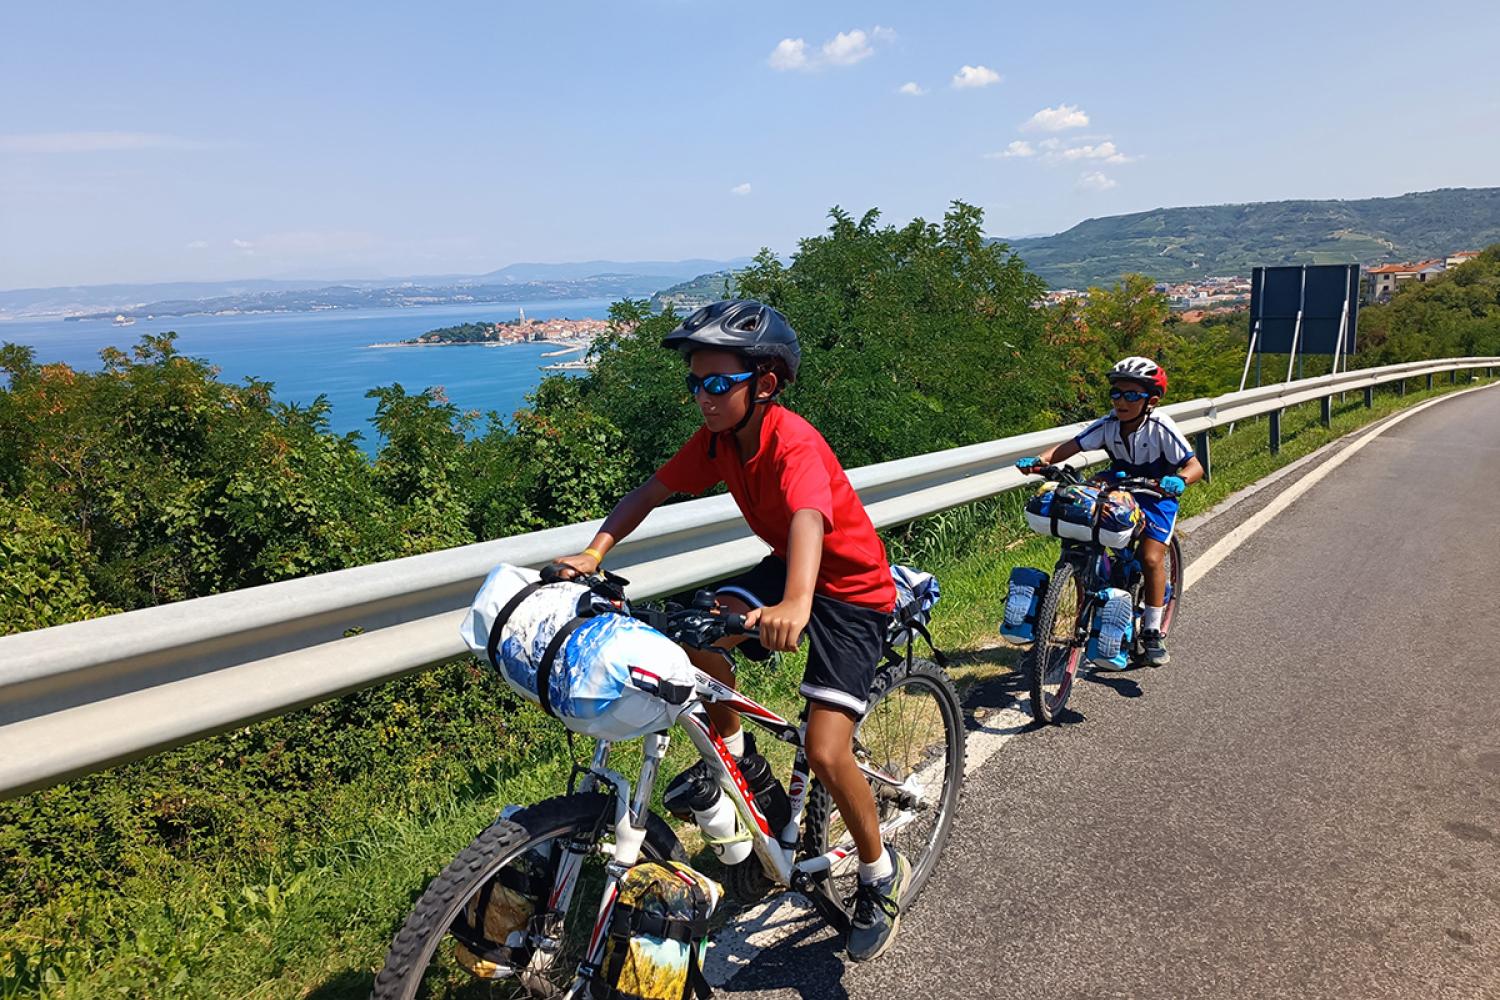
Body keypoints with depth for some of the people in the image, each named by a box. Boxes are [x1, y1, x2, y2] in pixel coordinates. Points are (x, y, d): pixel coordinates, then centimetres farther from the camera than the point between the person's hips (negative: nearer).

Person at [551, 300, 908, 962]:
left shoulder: (793, 443, -30)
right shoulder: (718, 439, -7)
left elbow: (809, 517, -48)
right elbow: (650, 492, -5)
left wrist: (794, 605, -66)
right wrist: (594, 551, -21)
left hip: (852, 590, -7)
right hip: (787, 566, 7)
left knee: (825, 752, -15)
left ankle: (881, 876, 14)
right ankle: (733, 752, 8)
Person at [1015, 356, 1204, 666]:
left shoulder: (1160, 427, -24)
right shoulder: (1108, 424, -15)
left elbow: (1195, 466, -27)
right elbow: (1070, 446, -22)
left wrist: (1179, 480, -50)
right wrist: (1040, 460, -41)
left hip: (1156, 497, -3)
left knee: (1151, 559, -17)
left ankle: (1152, 632, 0)